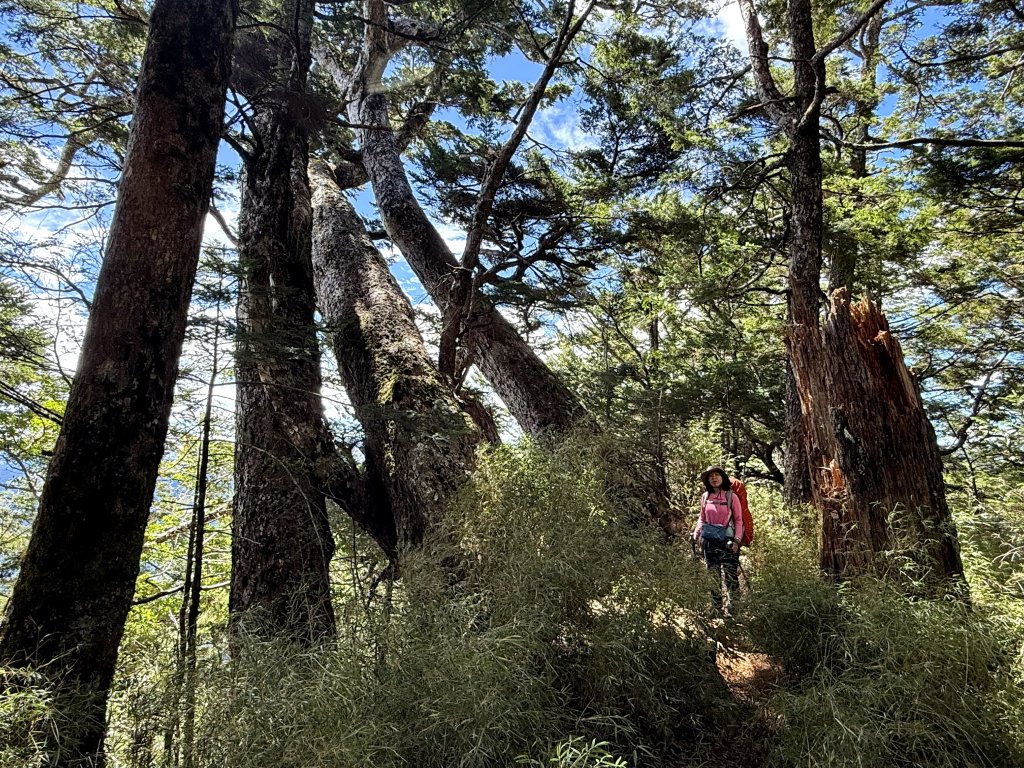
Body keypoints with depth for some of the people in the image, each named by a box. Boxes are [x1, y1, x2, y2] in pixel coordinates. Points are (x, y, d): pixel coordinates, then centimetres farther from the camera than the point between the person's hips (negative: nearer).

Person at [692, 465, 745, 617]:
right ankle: (717, 609, 19)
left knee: (731, 576, -5)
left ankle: (732, 609, 9)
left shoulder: (731, 496, -4)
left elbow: (739, 520, -1)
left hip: (727, 541, -3)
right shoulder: (705, 497, 6)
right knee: (713, 577, 8)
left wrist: (737, 540, -10)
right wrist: (696, 536, 7)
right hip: (709, 541, 3)